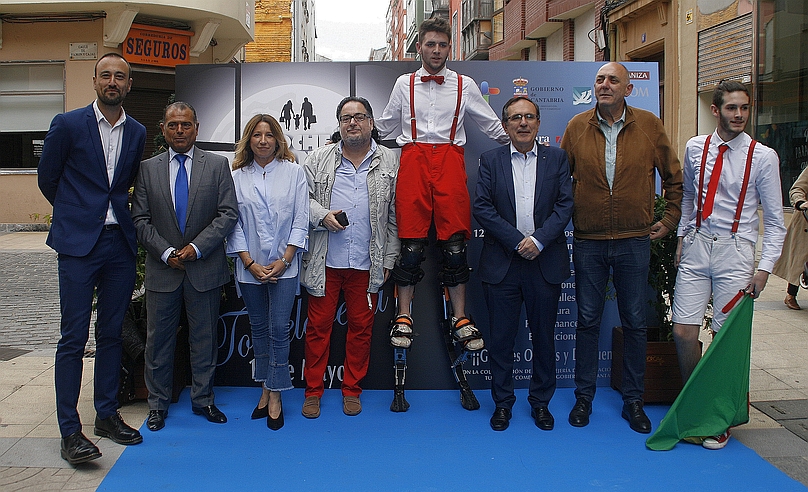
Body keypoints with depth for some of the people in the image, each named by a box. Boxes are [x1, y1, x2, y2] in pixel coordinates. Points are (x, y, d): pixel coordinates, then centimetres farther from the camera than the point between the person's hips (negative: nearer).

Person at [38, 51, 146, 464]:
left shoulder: (137, 133, 9)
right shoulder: (67, 124, -2)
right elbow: (47, 178, 7)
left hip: (121, 244, 4)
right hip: (78, 244, -4)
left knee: (111, 333, 11)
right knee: (73, 337, -4)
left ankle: (107, 414, 23)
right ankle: (69, 431, 2)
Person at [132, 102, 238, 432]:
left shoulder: (217, 165, 2)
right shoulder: (148, 168, 5)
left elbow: (228, 214, -4)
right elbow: (140, 219, 1)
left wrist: (196, 247, -14)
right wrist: (166, 252, -11)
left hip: (205, 269, -1)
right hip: (162, 269, 1)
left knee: (204, 338, 9)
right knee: (158, 339, 8)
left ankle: (203, 399, 24)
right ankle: (158, 403, 22)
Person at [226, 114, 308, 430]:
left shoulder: (293, 172, 0)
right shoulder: (236, 176, 2)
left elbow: (300, 220, -2)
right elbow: (233, 224, 1)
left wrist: (284, 260, -9)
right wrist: (250, 263, -7)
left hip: (284, 266, -2)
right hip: (250, 267, 2)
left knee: (279, 329, -3)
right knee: (259, 329, 10)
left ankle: (275, 396, 5)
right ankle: (265, 390, 20)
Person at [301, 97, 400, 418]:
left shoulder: (389, 162, 6)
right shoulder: (319, 159, 6)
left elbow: (394, 215, 6)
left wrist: (389, 259, 3)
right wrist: (322, 215, -12)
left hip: (368, 263, 1)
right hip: (325, 261, 0)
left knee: (361, 326, 9)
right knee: (318, 325, 4)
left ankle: (352, 390, 24)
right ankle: (313, 391, 17)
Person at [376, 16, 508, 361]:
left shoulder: (465, 85, 13)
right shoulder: (404, 84, 14)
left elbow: (492, 125, 21)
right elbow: (384, 127, 23)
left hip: (450, 163, 0)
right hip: (413, 161, 0)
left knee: (454, 242, -3)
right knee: (411, 243, -4)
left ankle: (460, 319, 6)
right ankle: (403, 317, 6)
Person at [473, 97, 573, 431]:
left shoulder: (556, 158, 8)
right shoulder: (491, 160, 6)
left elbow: (565, 204, -1)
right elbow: (482, 207, -4)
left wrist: (538, 240, -14)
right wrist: (517, 241, -12)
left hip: (545, 263, 1)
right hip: (502, 263, 0)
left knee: (544, 337, 9)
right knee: (501, 337, 5)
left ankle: (541, 402, 24)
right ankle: (502, 402, 20)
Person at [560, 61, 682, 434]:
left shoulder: (649, 125, 1)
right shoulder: (577, 127, 2)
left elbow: (674, 177, 11)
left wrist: (670, 219, 8)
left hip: (635, 241, 0)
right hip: (588, 242, 0)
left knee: (635, 323, 7)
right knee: (588, 321, 7)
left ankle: (633, 402, 20)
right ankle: (584, 397, 20)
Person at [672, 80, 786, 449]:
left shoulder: (763, 157, -3)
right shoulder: (695, 148, 6)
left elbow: (774, 220, -1)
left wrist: (764, 268, -8)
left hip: (734, 252, -3)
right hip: (696, 248, 3)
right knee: (683, 332, -1)